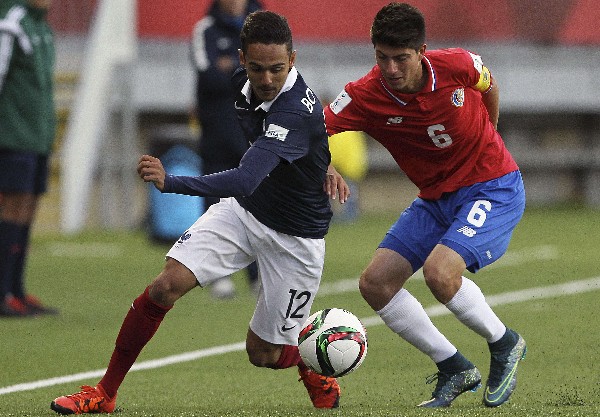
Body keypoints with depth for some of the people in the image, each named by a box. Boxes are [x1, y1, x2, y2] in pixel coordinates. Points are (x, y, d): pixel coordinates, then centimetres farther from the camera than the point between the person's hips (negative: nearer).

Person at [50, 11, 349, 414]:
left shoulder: (297, 111, -33)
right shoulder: (244, 82, -8)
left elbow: (244, 181, -45)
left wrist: (170, 182, -55)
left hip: (296, 237, -6)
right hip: (244, 210, 6)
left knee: (264, 354, 1)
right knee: (166, 286, -13)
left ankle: (314, 368, 38)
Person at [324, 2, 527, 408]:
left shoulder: (457, 66, -20)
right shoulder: (364, 96, -18)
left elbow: (489, 87, 4)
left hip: (494, 188, -5)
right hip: (436, 198, 5)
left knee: (439, 271, -27)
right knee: (375, 283, -5)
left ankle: (505, 343, 1)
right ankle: (454, 368, 9)